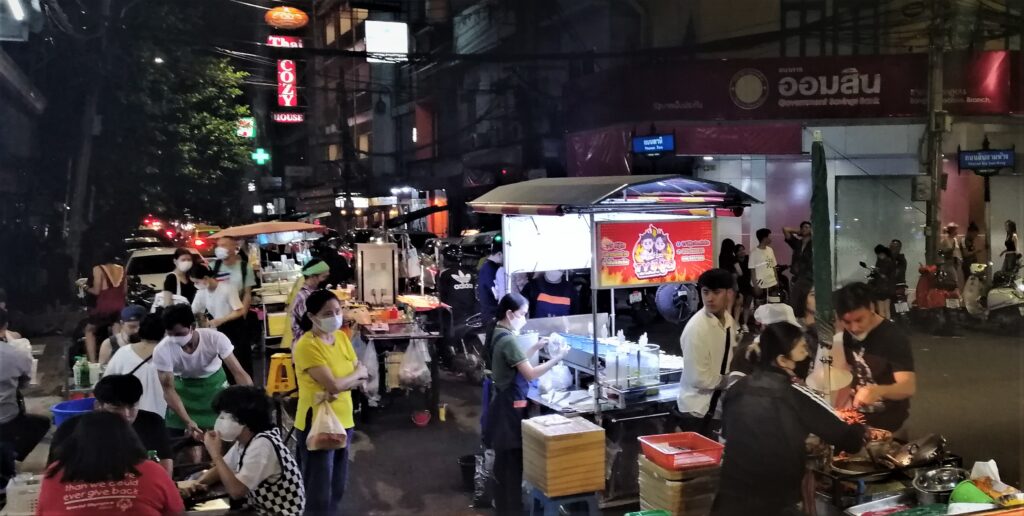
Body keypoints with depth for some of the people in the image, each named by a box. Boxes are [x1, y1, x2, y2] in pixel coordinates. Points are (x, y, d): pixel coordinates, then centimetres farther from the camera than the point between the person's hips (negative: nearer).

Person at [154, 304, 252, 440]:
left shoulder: (215, 338, -30)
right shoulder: (162, 351, -28)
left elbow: (239, 372, -28)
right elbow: (168, 389, -22)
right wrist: (188, 421, -34)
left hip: (214, 383, 0)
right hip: (183, 387, 1)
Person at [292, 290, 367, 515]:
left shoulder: (342, 337, 5)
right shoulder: (306, 346, -18)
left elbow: (362, 376, 4)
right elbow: (333, 385, -24)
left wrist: (343, 383, -16)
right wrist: (357, 374, -5)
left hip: (343, 420, 7)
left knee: (337, 486, 18)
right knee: (319, 490, 4)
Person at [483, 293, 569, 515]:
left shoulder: (499, 335, 10)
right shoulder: (508, 340, -20)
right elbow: (530, 374, -24)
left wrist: (536, 347, 12)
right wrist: (558, 357, -20)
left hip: (505, 402, 10)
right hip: (511, 405, -10)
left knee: (505, 459, 18)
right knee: (512, 460, -1)